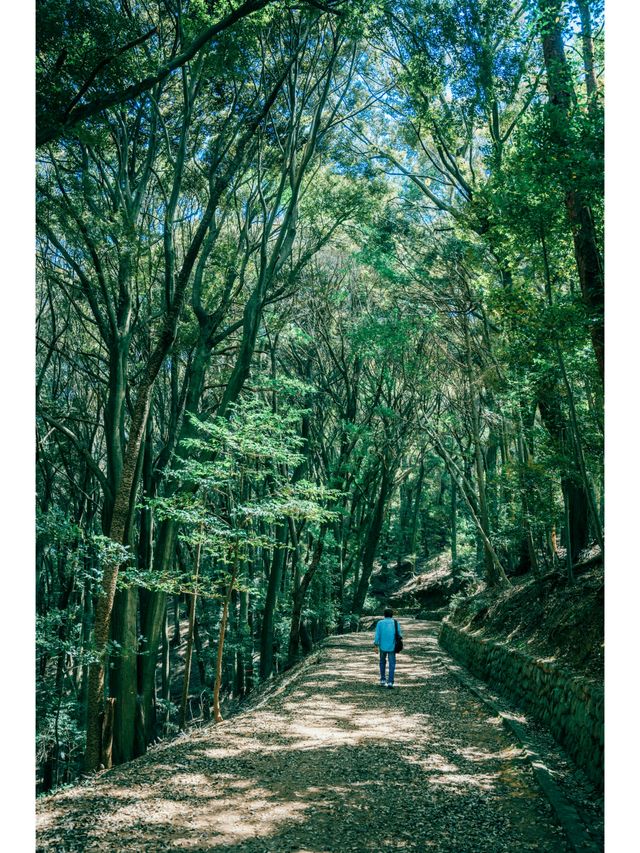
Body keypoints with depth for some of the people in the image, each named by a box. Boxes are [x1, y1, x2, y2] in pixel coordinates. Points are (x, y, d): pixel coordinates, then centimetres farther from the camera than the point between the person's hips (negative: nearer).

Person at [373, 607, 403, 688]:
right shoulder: (396, 623, -2)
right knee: (392, 664, 3)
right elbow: (399, 635, 0)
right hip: (392, 647, -1)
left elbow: (377, 635, -7)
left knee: (382, 662, 20)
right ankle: (390, 682, -7)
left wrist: (376, 644, 4)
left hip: (383, 646, 1)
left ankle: (382, 680, 18)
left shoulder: (380, 623, -4)